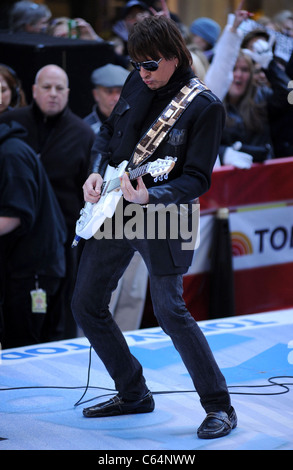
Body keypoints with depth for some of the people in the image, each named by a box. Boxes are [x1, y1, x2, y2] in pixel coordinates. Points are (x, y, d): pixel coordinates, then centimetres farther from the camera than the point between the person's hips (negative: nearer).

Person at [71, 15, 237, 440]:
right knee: (86, 305, 10)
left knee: (169, 310, -15)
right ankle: (133, 394, 25)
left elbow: (197, 179, -15)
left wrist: (151, 196, -29)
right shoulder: (137, 83, 4)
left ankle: (219, 406, -1)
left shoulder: (205, 106, -14)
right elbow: (109, 136, 17)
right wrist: (98, 174, 0)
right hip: (113, 211, 7)